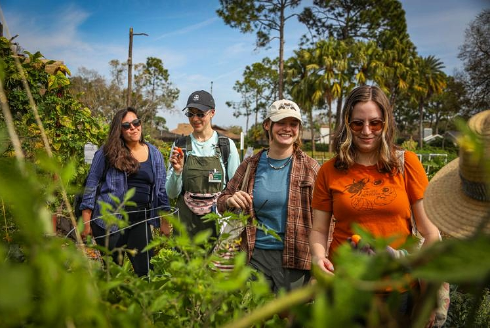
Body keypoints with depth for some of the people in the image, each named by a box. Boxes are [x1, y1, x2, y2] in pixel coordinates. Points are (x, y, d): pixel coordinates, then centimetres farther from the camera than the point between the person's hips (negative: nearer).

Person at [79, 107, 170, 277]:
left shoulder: (155, 154, 7)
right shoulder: (107, 152, -2)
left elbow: (161, 189, 11)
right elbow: (91, 184, 0)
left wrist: (165, 221, 8)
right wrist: (86, 221, -3)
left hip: (141, 220, 2)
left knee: (145, 270, 1)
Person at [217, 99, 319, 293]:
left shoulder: (310, 168, -3)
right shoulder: (250, 166, 3)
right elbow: (221, 202, 12)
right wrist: (231, 201, -11)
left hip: (294, 259, -1)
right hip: (255, 255, 2)